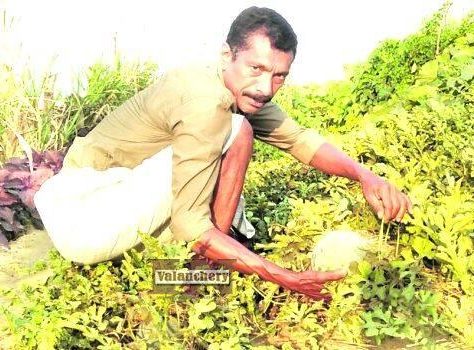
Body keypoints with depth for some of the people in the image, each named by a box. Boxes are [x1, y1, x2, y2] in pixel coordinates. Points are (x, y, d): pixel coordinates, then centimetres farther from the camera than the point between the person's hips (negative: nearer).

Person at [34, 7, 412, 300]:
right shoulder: (206, 101, -25)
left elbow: (299, 137, 6)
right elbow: (189, 225, -25)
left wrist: (363, 174, -12)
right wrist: (286, 278, -24)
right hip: (80, 220, -9)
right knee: (236, 132, -20)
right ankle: (212, 266, -8)